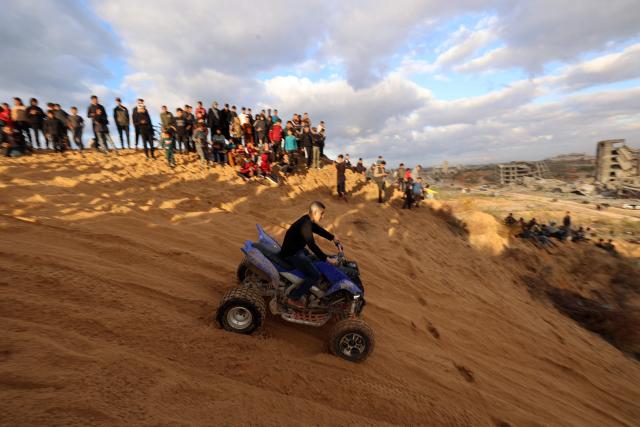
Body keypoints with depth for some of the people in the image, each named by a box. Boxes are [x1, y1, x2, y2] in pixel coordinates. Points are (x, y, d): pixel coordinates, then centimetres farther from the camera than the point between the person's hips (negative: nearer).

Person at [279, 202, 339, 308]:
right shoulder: (306, 225, -28)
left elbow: (318, 229, 18)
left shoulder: (308, 220, 2)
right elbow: (312, 245, -34)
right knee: (315, 275, -14)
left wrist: (332, 237, 20)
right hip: (291, 254, -10)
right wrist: (326, 259, -34)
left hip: (297, 248, 10)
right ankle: (293, 298, -2)